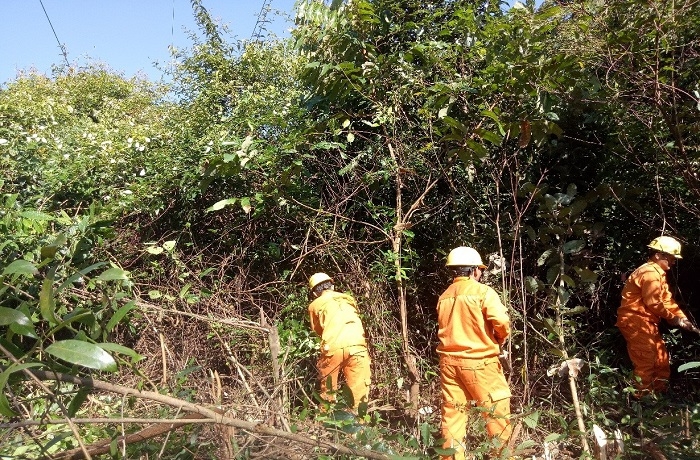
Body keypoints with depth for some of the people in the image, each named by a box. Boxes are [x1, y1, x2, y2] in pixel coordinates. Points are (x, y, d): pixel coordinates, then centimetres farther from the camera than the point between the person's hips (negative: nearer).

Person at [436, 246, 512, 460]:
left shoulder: (444, 297, 12)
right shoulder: (482, 291, -7)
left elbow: (446, 328, 13)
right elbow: (501, 321, -17)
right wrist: (501, 338, 2)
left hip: (449, 360, 6)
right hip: (478, 360, -6)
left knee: (453, 411, 10)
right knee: (497, 409, 7)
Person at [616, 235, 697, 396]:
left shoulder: (658, 273, 17)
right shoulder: (650, 273, -18)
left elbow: (667, 299, 14)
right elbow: (652, 302, -20)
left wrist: (682, 318, 3)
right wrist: (672, 318, -6)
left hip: (645, 322, 11)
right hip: (635, 321, -11)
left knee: (661, 357, 17)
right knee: (646, 362, -5)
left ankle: (661, 392, 29)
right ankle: (642, 398, 4)